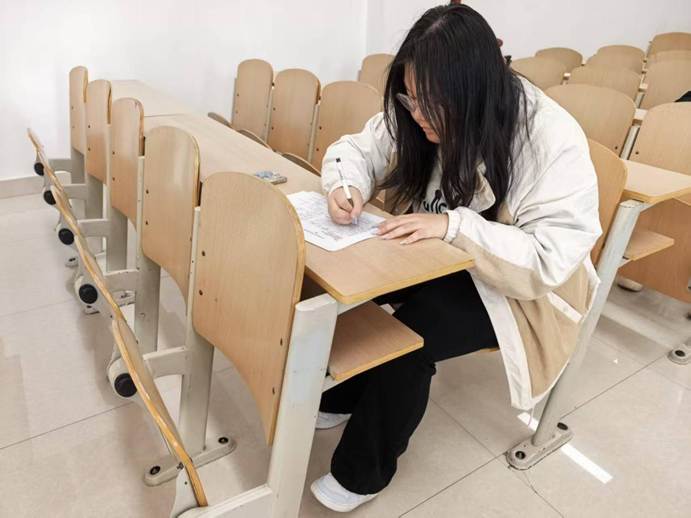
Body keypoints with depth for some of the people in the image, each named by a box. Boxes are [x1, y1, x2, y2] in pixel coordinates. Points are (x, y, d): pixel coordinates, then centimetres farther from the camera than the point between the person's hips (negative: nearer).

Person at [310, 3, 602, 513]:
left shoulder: (553, 141, -26)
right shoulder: (419, 114, -10)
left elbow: (552, 259, -29)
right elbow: (357, 148, -1)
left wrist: (454, 225, -38)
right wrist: (348, 186, -24)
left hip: (519, 287, -5)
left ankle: (364, 473, 0)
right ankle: (338, 394, 11)